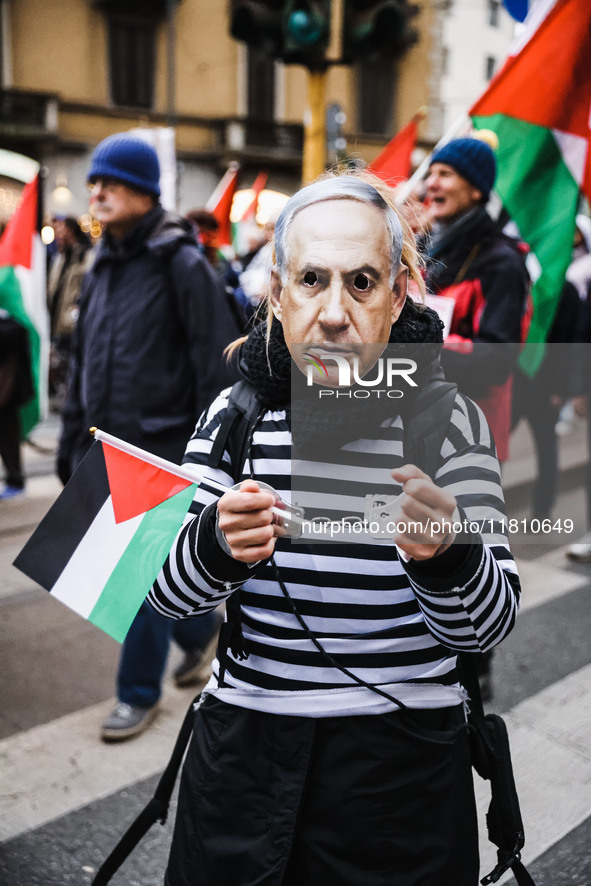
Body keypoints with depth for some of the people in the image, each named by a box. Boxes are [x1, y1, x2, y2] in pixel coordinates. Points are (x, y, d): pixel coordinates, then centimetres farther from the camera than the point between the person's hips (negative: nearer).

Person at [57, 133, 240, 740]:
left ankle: (139, 692, 19)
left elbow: (215, 364, -13)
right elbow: (81, 364, 17)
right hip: (106, 447, 7)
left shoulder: (181, 264, -9)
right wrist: (71, 443, 16)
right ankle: (198, 628, 40)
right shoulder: (101, 269, 12)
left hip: (162, 448, -7)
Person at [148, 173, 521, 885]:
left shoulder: (447, 421, -10)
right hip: (243, 757, 2)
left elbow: (487, 625, -12)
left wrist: (446, 553, -35)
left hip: (405, 772, -1)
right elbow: (166, 595, -6)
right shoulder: (234, 415, -5)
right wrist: (219, 543, -28)